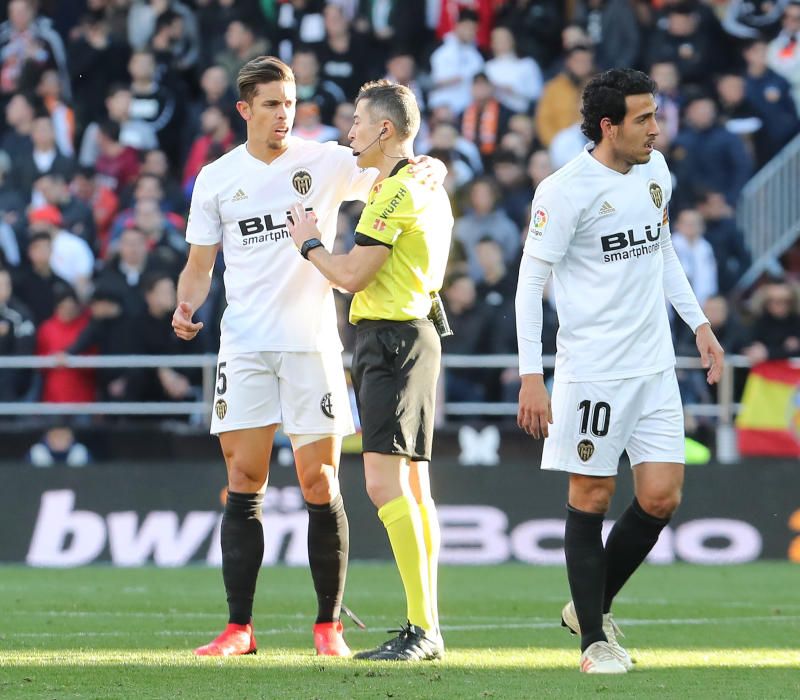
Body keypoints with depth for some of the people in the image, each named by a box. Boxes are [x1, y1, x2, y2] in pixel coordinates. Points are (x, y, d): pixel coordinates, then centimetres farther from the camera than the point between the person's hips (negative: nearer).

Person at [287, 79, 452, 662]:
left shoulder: (395, 191, -15)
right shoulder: (428, 182, 16)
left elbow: (352, 275, -18)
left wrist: (309, 243, 0)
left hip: (391, 338, -11)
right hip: (414, 330, 11)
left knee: (385, 481, -14)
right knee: (413, 485, 11)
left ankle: (422, 628, -18)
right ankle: (427, 629, 13)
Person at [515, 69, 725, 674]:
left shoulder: (655, 171, 7)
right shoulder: (565, 191, -14)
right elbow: (531, 281, -10)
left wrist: (698, 322, 18)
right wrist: (531, 378, -14)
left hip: (655, 366, 6)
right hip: (592, 369, -6)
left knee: (662, 497, 2)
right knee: (592, 496, 0)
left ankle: (592, 608, 22)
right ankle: (594, 640, 9)